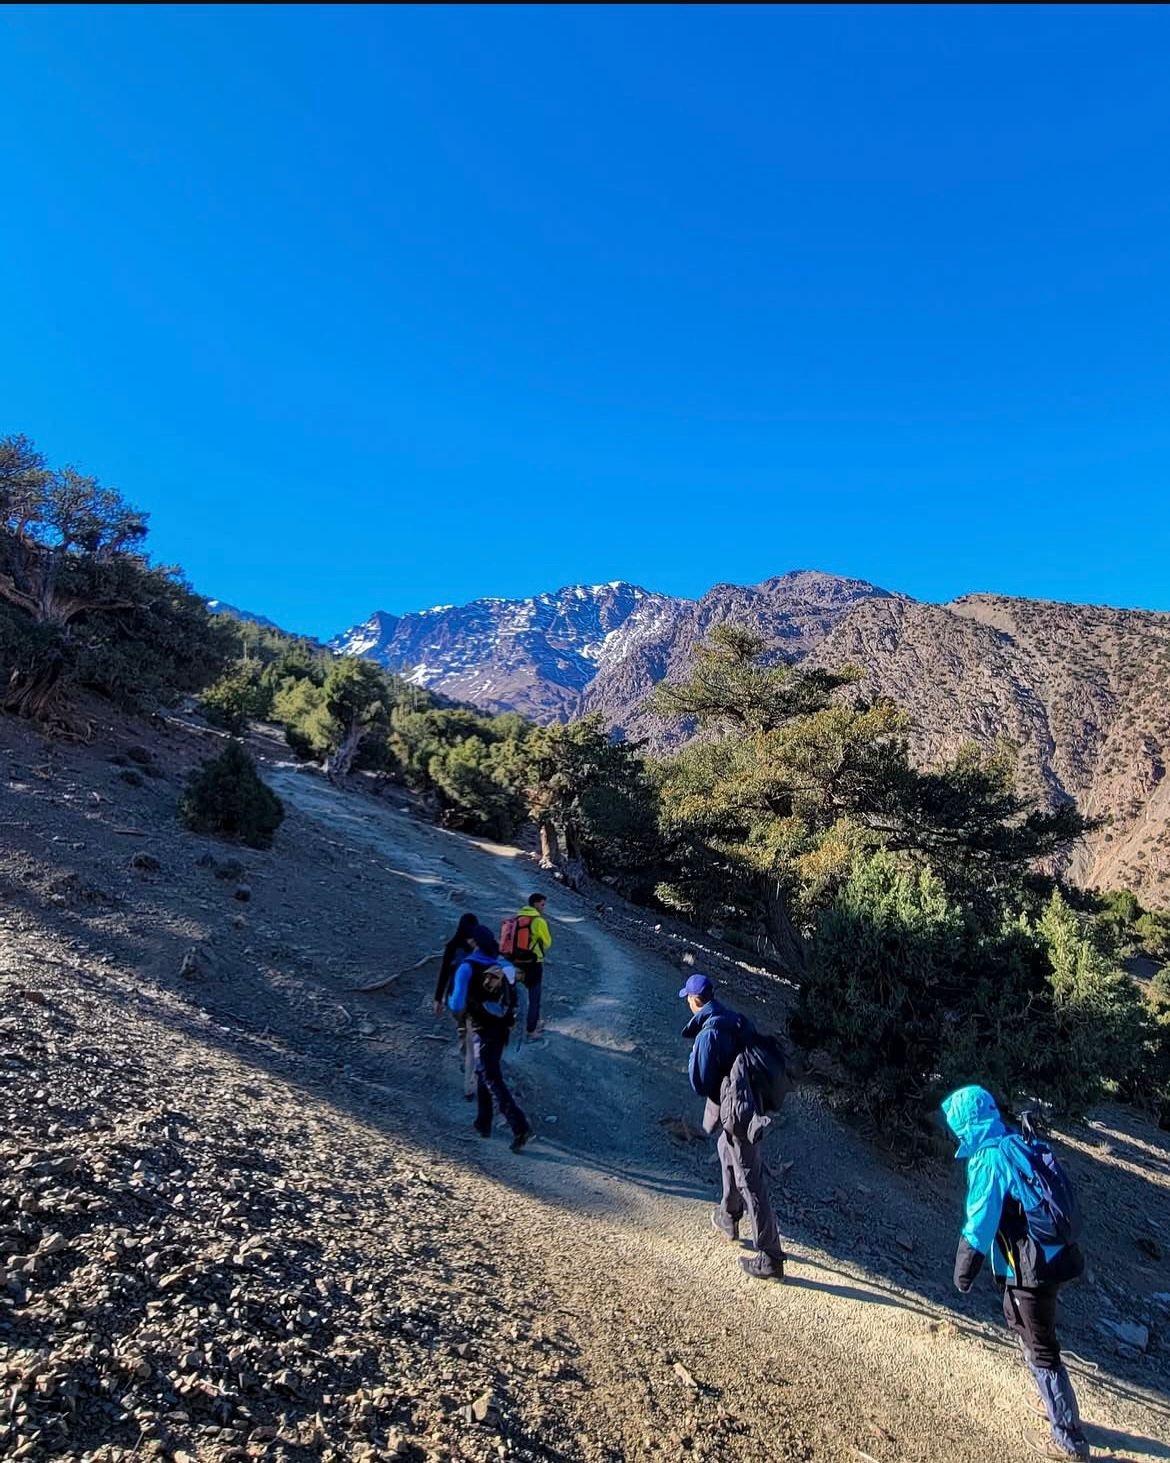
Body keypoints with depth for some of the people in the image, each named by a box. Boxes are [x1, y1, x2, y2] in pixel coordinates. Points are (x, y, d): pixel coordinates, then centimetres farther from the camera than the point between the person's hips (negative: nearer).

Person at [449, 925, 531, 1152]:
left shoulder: (468, 967, -14)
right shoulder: (504, 966, 2)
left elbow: (457, 1004, -16)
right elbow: (512, 1001, 9)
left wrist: (455, 1007, 5)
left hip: (483, 1031, -7)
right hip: (502, 1029, 7)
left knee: (493, 1081, -3)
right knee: (483, 1074, 23)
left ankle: (520, 1127, -13)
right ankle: (483, 1123, 31)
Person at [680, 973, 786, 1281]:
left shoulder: (708, 1034, -21)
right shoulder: (738, 1020, 2)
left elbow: (700, 1084, -15)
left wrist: (694, 1059, 1)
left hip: (738, 1113, -9)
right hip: (754, 1101, 9)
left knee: (751, 1184, 1)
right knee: (727, 1151, 30)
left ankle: (770, 1259, 11)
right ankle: (729, 1217, 47)